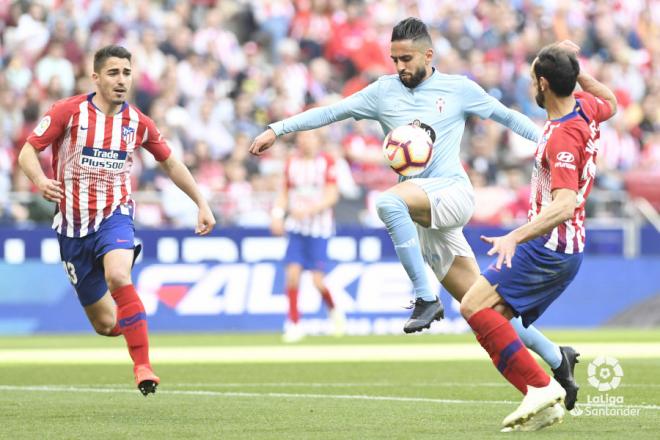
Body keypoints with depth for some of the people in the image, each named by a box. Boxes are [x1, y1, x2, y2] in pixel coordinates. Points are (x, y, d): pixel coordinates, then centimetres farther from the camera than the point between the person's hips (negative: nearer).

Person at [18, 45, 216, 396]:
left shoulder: (137, 122, 1)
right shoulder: (69, 111, -7)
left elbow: (170, 163, 16)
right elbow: (28, 151, -7)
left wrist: (202, 203, 13)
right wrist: (40, 180, -28)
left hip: (114, 216, 0)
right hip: (73, 225, 0)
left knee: (118, 277, -35)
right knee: (105, 324, 1)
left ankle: (142, 366, -30)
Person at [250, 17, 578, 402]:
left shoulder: (459, 89, 4)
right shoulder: (384, 92, 12)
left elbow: (507, 116, 13)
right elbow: (332, 112, 13)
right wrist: (277, 130, 8)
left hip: (453, 193, -4)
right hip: (424, 216, 4)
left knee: (388, 200, -35)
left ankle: (426, 298, -27)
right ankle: (556, 358, 16)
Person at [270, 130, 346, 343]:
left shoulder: (327, 162, -3)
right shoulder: (291, 163, 9)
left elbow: (332, 196, -8)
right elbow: (284, 193, 14)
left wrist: (309, 210, -20)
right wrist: (277, 215, -2)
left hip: (319, 227, -3)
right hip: (296, 227, 3)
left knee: (317, 279, -6)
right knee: (292, 272, -11)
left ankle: (334, 310, 24)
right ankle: (293, 323, -2)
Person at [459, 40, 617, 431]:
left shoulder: (563, 138, -22)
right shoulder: (585, 107, 5)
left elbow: (563, 206, -33)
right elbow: (612, 104, 31)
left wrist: (514, 237, -44)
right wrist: (577, 70, 23)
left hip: (549, 248, -10)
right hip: (562, 248, 10)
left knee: (475, 307, -20)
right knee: (490, 323, 5)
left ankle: (540, 385, -21)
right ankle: (545, 404, -1)